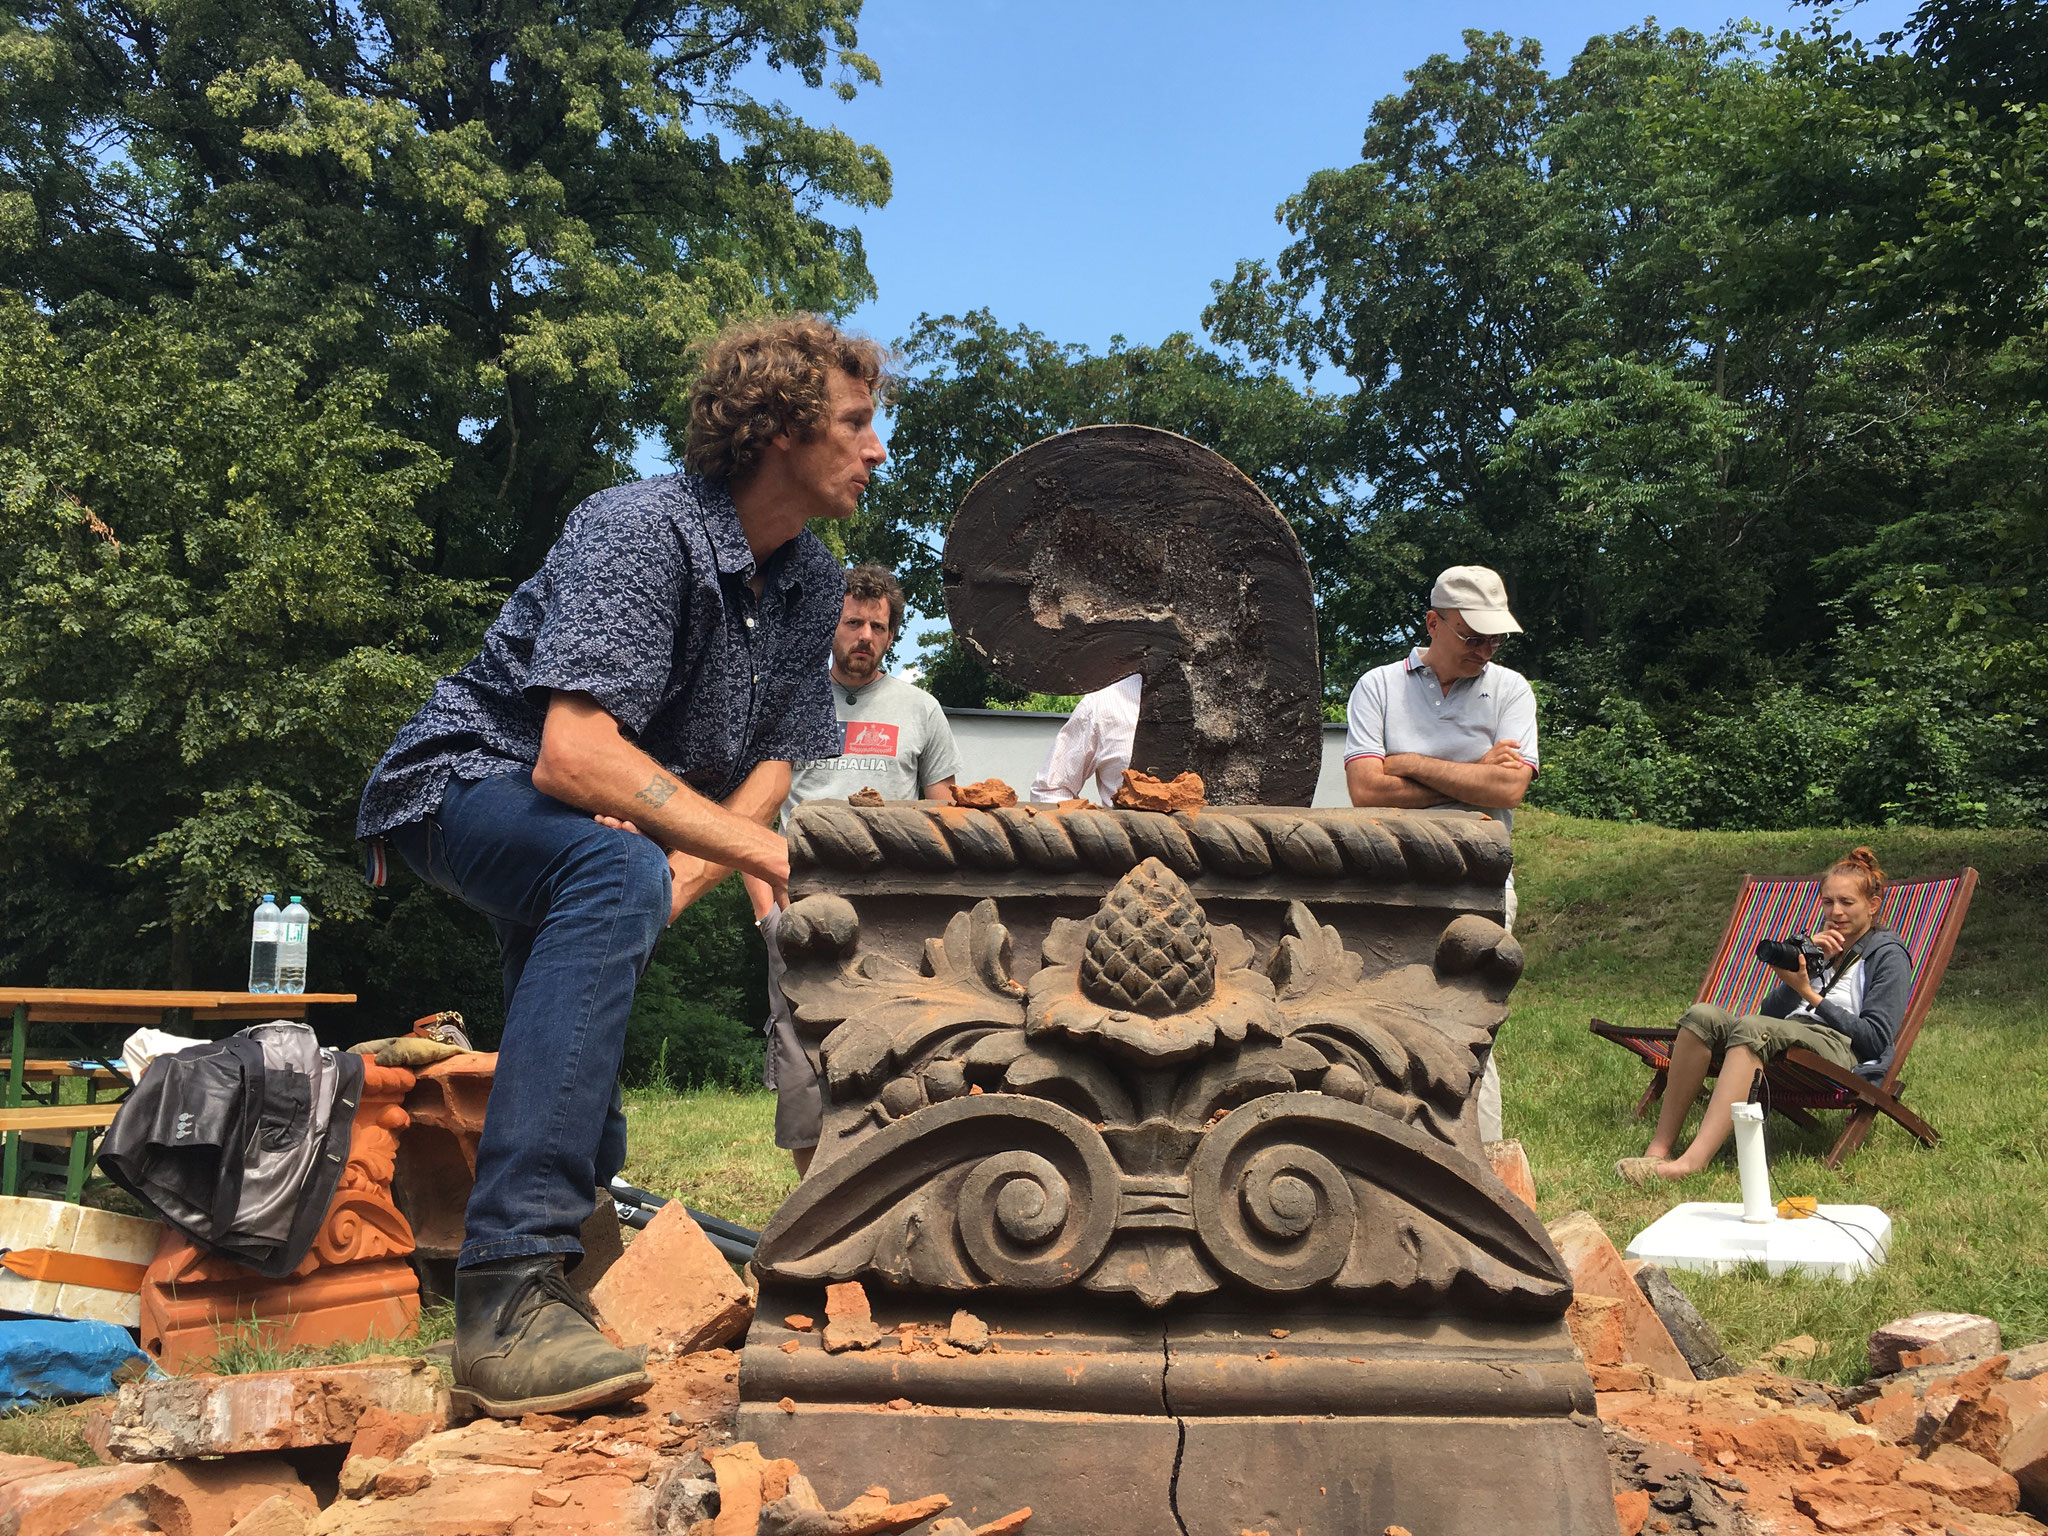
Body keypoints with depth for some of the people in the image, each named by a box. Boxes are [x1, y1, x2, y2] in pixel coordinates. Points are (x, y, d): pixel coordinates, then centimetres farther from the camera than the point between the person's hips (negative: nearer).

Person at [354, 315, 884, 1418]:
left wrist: (679, 871, -24)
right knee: (613, 875, -37)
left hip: (597, 832, 9)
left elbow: (772, 771, -5)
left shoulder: (811, 582, -2)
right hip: (472, 781, -8)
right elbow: (572, 754, -37)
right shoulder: (641, 529, -26)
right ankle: (505, 1296, -41)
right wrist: (764, 851, -41)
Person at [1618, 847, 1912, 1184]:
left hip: (1844, 1053, -6)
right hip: (1787, 1043, 6)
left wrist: (1810, 993, -8)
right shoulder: (1823, 944, 30)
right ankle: (1659, 1148, -30)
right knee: (1702, 1015, -23)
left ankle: (1694, 1160, -51)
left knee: (1753, 1028, -37)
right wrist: (1803, 960, 4)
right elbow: (1770, 1013, 18)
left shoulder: (1888, 954, 10)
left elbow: (1876, 1038, -3)